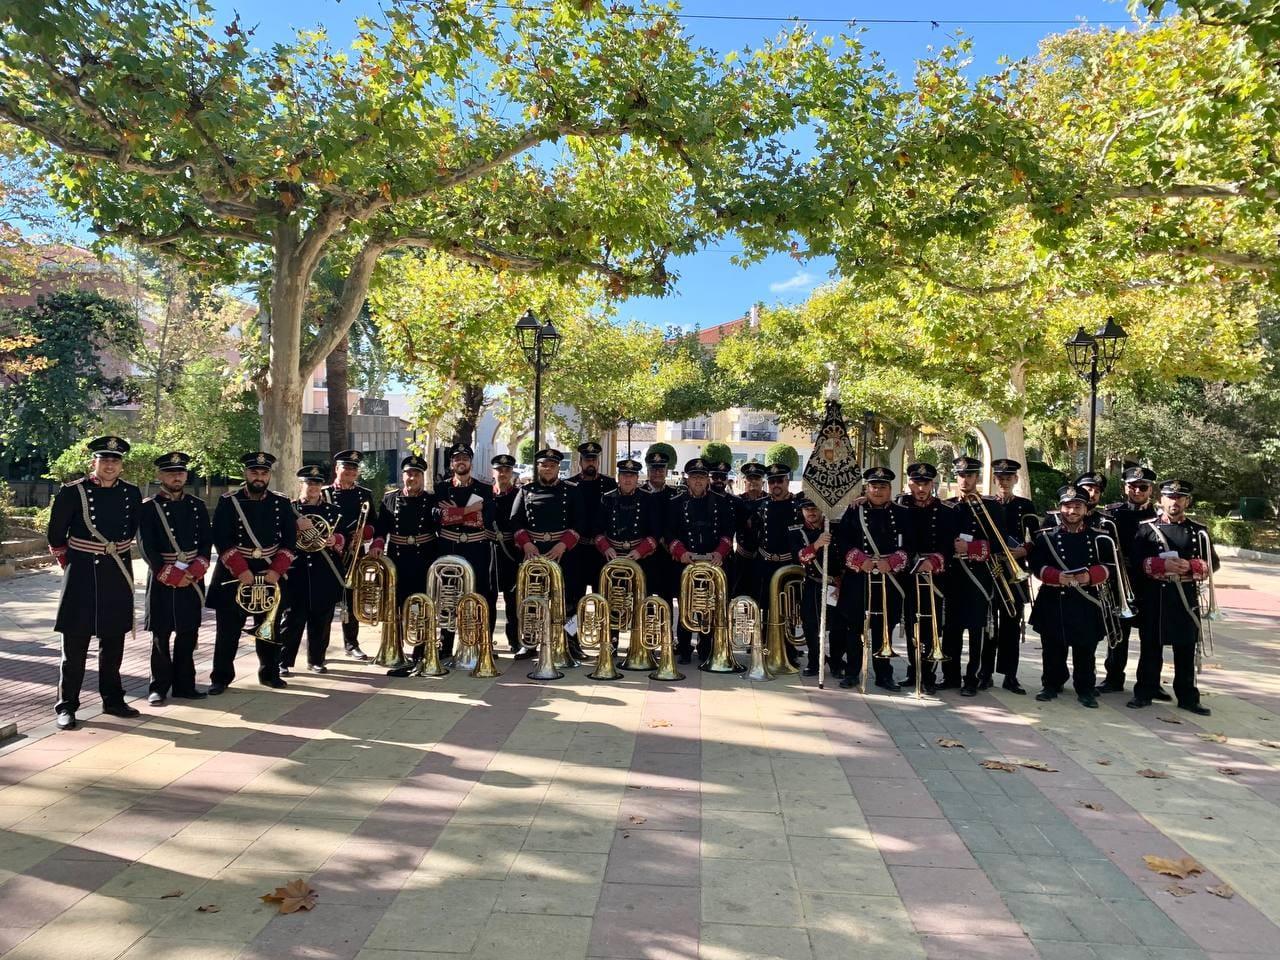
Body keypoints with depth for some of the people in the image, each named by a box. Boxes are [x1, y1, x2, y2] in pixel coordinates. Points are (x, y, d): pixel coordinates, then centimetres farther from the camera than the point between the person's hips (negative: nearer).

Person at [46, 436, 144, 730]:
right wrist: (68, 564, 6)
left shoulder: (132, 493, 2)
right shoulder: (72, 492, -8)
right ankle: (66, 707, 11)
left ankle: (113, 700, 24)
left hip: (118, 576, 4)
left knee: (113, 643, 13)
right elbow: (56, 535, 1)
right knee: (75, 645, 2)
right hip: (82, 576, -4)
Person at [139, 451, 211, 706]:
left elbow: (206, 543, 4)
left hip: (193, 580, 3)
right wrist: (172, 576, -12)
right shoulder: (148, 507, -2)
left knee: (188, 635, 9)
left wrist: (193, 573, -8)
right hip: (162, 581, -3)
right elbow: (147, 548, -8)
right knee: (161, 637, 3)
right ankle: (158, 687, 13)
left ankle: (184, 685, 18)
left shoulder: (198, 506, 8)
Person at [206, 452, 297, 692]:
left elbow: (289, 540, 1)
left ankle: (269, 673, 23)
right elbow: (222, 540, -10)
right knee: (228, 630, 3)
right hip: (233, 574, -2)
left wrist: (276, 571, -10)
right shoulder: (228, 502, -4)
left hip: (270, 574, 2)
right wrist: (242, 572, -17)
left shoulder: (282, 503, 3)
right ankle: (220, 677, 15)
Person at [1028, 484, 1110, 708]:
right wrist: (1057, 577, -19)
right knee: (1053, 648, 7)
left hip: (1087, 602, 1)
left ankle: (1085, 690, 18)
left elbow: (1108, 566, 3)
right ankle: (1051, 685, 21)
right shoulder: (1046, 536, 2)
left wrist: (1090, 576, -16)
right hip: (1054, 601, -1)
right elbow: (1036, 564, -3)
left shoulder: (1098, 537, 7)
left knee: (1085, 650, 7)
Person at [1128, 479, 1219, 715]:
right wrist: (1162, 565, -17)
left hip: (1187, 599, 1)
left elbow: (1213, 563, 5)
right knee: (1151, 648, 6)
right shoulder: (1146, 528, 1)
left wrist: (1190, 566, -13)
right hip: (1154, 598, -1)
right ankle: (1144, 693, 15)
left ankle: (1188, 697, 19)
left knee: (1186, 651, 9)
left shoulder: (1199, 531, 6)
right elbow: (1134, 561, -4)